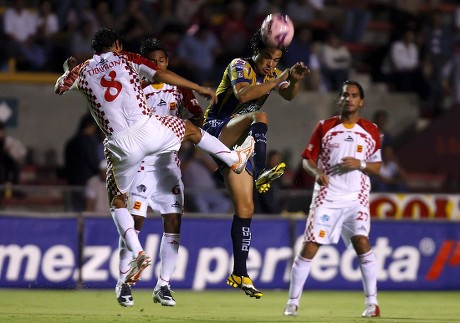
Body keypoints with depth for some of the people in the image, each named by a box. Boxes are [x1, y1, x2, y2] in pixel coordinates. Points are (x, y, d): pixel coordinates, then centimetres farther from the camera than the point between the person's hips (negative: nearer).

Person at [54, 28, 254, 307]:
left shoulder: (83, 71, 12)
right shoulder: (127, 59, 9)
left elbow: (59, 88, 27)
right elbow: (162, 74, 1)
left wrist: (69, 70, 47)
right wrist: (201, 89, 6)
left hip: (122, 145, 1)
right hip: (148, 129, -1)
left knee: (118, 202, 16)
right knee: (190, 129, 30)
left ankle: (137, 252, -3)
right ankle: (235, 159, 44)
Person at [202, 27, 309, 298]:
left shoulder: (272, 73, 11)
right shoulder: (240, 66, -9)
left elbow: (289, 95, -8)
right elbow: (242, 94, -29)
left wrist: (294, 80, -29)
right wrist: (279, 79, -31)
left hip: (238, 144, 7)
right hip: (216, 129, -7)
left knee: (246, 208, 1)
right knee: (260, 117, -33)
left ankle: (240, 274, 4)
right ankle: (261, 173, -50)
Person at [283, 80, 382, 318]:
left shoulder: (371, 131, 6)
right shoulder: (324, 127, 4)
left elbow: (376, 166, 10)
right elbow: (307, 158, 7)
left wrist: (360, 164, -11)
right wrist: (316, 172, -15)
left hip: (356, 197, 0)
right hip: (327, 195, 0)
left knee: (361, 241, -18)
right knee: (309, 248, -6)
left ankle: (372, 302, -10)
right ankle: (293, 302, 5)